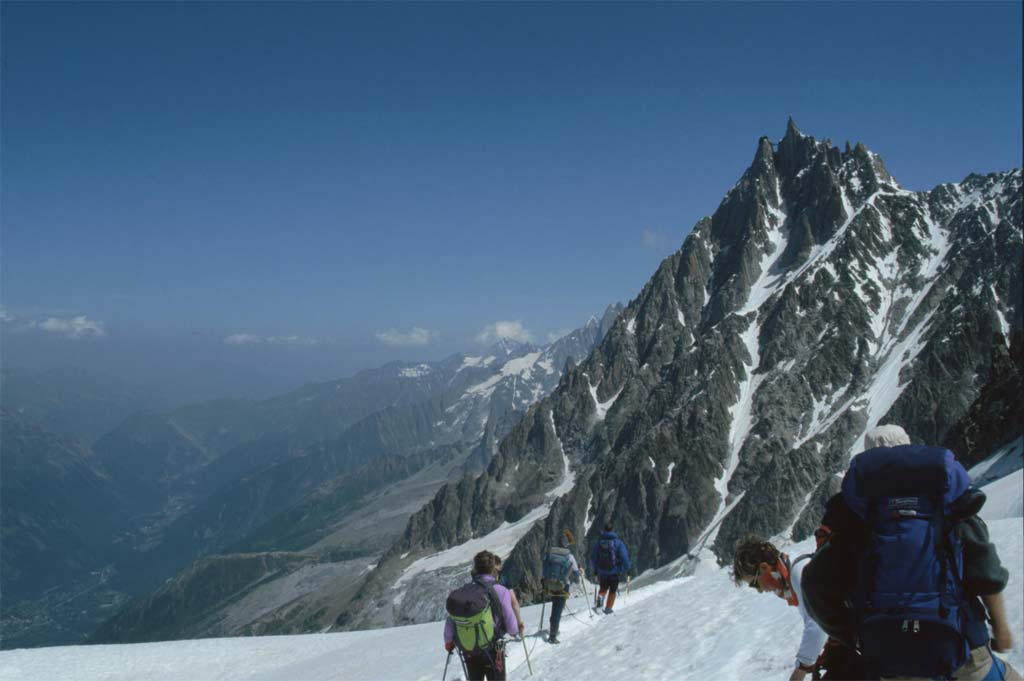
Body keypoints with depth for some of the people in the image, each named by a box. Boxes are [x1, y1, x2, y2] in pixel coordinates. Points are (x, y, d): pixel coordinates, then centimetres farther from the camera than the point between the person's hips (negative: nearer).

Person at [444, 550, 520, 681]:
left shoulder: (462, 592, -9)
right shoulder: (501, 592, -19)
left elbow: (450, 622, -4)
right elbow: (511, 627, -16)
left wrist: (448, 641, 17)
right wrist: (515, 631, 9)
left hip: (469, 651, 3)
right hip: (493, 650, -3)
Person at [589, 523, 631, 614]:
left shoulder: (599, 543, -2)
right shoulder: (618, 543, -10)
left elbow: (593, 558, 5)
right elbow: (624, 557, -13)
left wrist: (595, 570, 19)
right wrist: (628, 568, 2)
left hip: (602, 572, 2)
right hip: (614, 572, -2)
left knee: (603, 588, 23)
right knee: (612, 591, 15)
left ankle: (600, 596, -6)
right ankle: (608, 609, 14)